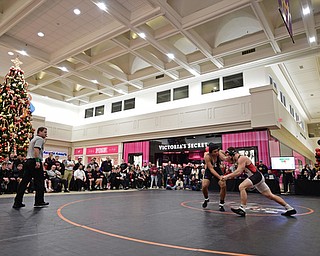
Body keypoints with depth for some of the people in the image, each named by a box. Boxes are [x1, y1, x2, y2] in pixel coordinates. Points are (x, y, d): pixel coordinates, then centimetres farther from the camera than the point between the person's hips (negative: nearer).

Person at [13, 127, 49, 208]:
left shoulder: (34, 139, 26)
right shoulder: (40, 139, -4)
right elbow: (36, 149, -19)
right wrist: (37, 161, -26)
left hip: (28, 161, 9)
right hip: (35, 161, -9)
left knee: (24, 182, 7)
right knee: (39, 182, -1)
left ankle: (17, 202, 9)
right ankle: (39, 201, 5)